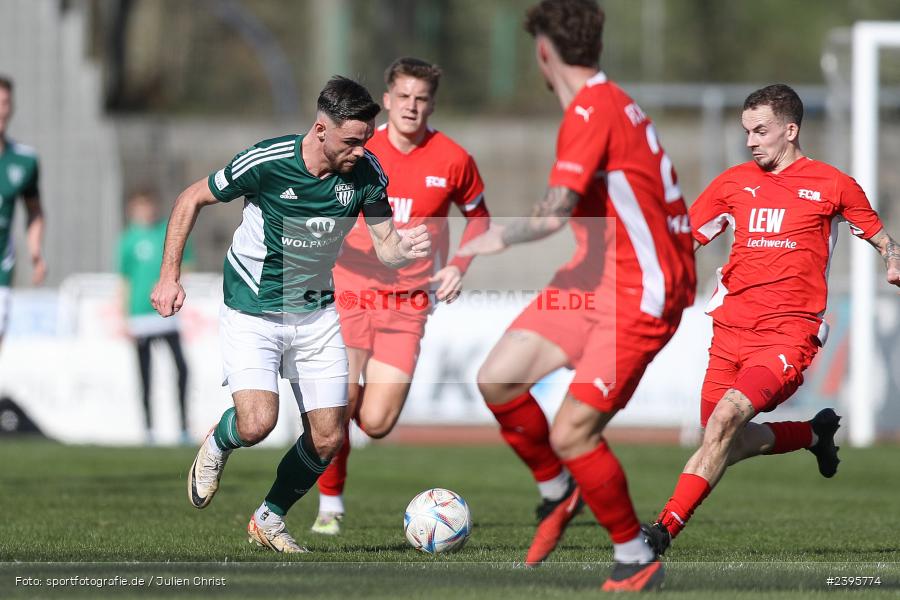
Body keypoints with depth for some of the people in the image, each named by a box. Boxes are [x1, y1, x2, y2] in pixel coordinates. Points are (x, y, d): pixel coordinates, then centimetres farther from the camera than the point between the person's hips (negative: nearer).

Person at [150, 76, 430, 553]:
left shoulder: (366, 173, -12)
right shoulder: (266, 162, -23)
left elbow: (385, 248, -6)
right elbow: (191, 199, -7)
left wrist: (404, 249, -31)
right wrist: (169, 276, -10)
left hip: (316, 312, 4)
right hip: (252, 312, -4)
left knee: (327, 438, 1)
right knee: (257, 423, -22)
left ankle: (269, 519, 26)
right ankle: (217, 446, 15)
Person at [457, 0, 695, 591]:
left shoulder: (593, 109, -19)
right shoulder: (606, 101, 11)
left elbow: (557, 211, -29)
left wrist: (499, 238, -18)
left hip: (640, 296, -9)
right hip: (594, 277, 9)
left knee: (570, 435, -13)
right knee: (497, 380, 0)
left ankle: (638, 559, 4)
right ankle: (558, 492, 22)